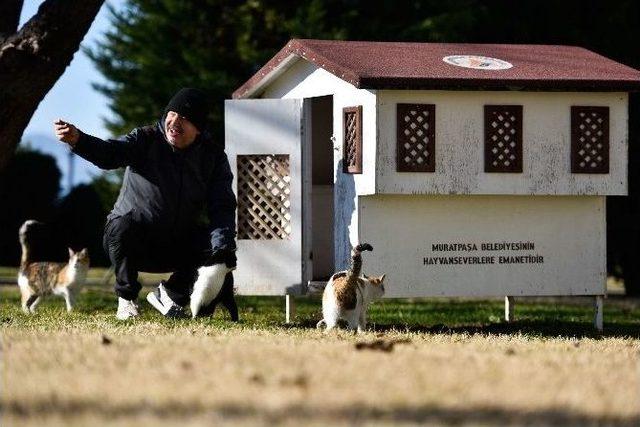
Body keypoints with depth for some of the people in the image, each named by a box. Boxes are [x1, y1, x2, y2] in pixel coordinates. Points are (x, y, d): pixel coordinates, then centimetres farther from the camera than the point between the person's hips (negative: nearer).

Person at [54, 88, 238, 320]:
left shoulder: (213, 155, -3)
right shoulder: (145, 140, -11)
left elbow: (222, 206, -10)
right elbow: (110, 153, -31)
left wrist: (223, 246, -29)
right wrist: (77, 139, -53)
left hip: (179, 244, 3)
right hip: (135, 242, -3)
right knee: (122, 226, -35)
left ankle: (169, 293, 6)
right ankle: (127, 299, -11)